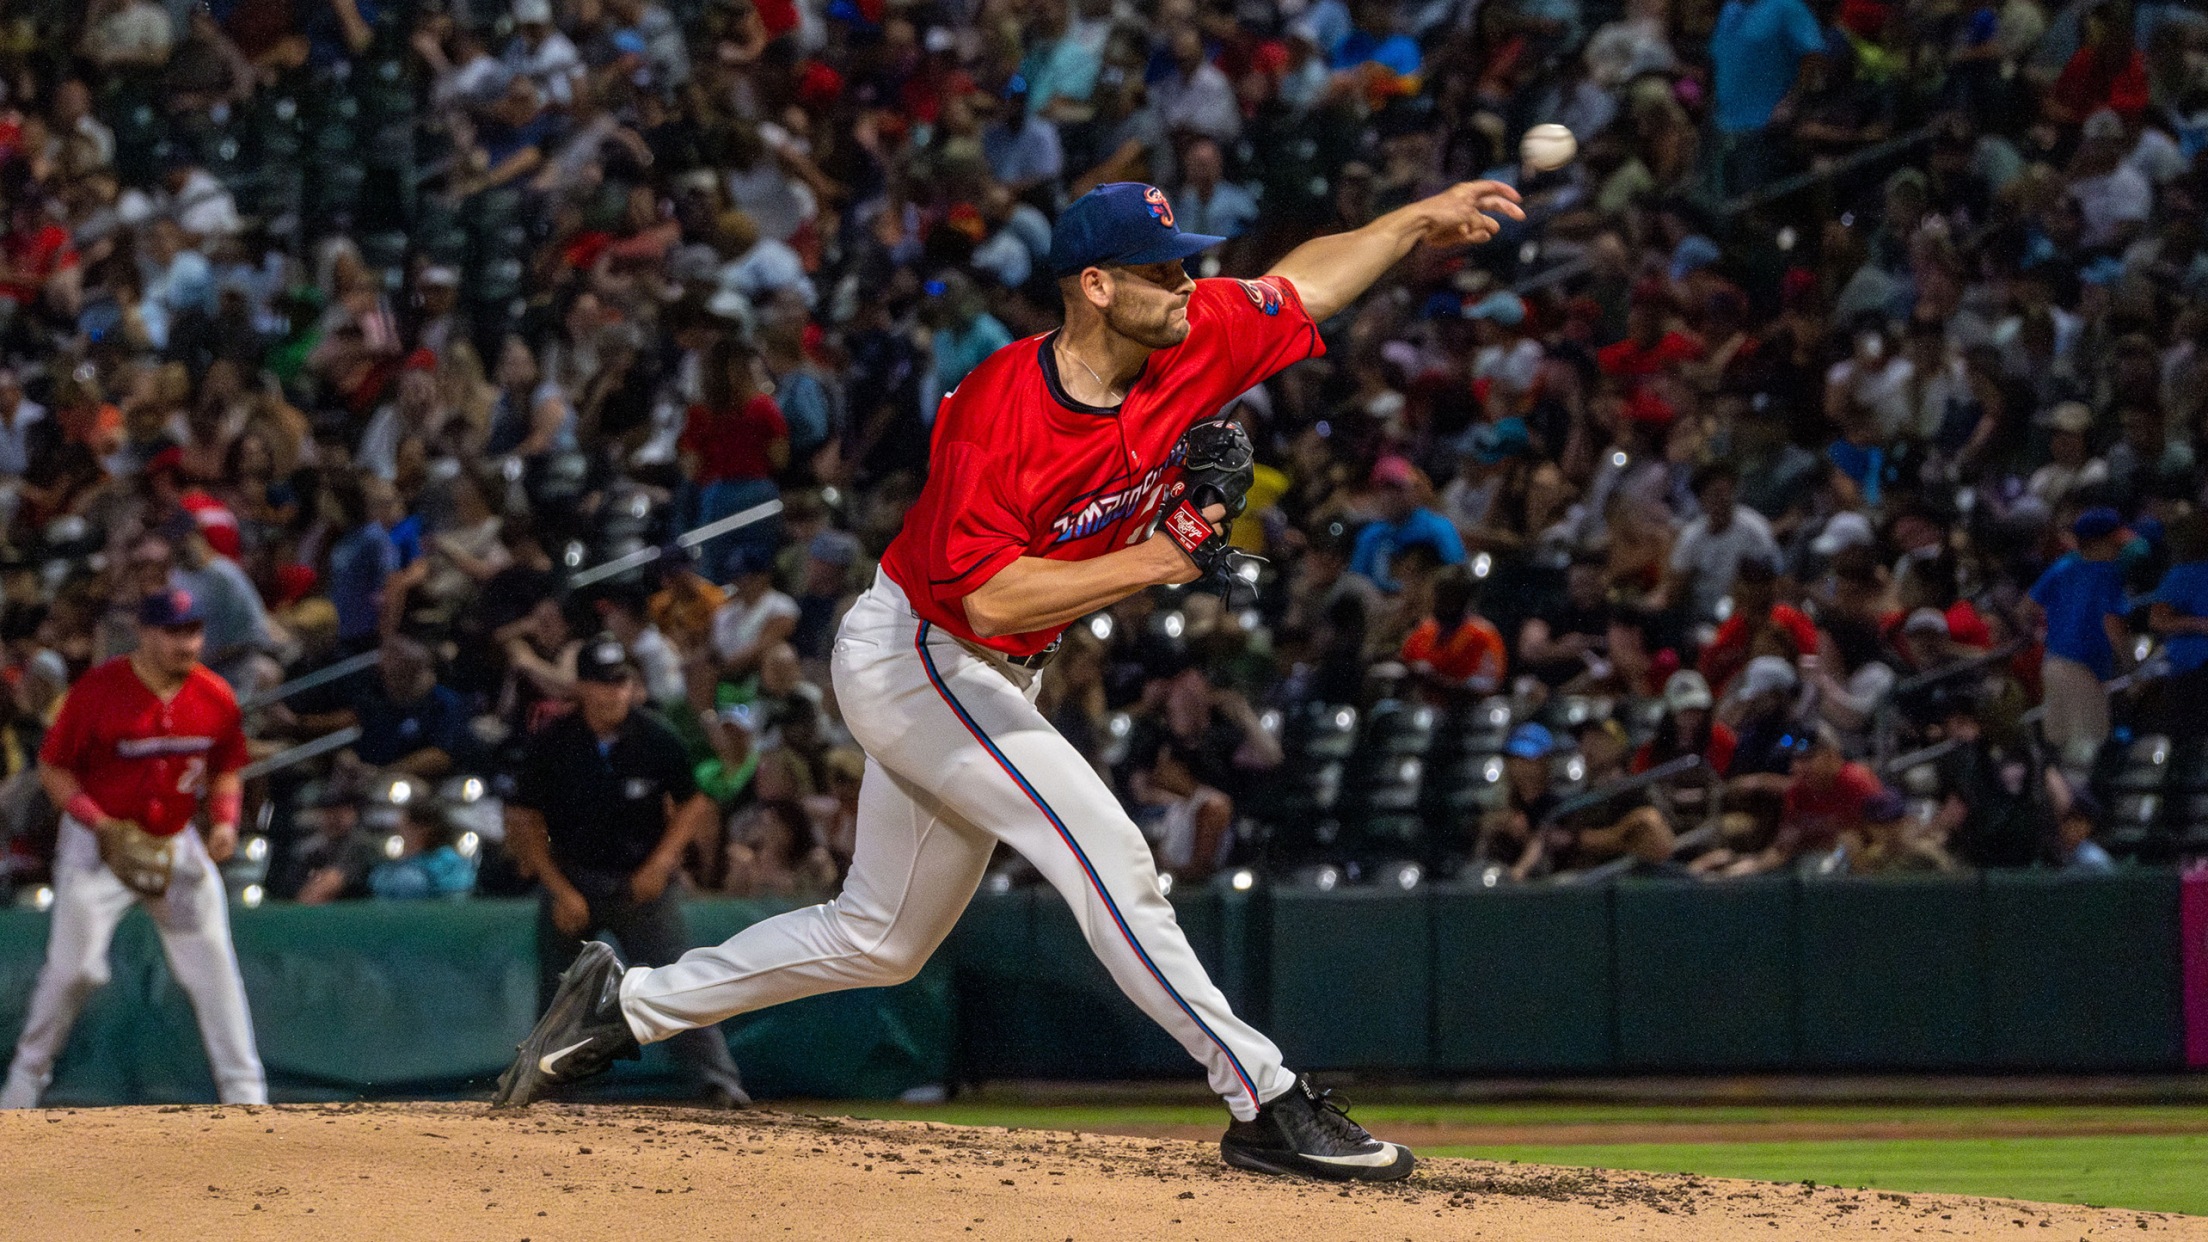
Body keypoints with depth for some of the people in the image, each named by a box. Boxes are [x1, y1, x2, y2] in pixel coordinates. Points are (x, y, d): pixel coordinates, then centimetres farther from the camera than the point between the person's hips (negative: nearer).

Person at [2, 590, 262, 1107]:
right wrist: (98, 822, -20)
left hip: (178, 845, 3)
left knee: (214, 965, -3)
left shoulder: (215, 698, -3)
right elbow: (53, 768, -8)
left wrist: (224, 819, -6)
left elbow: (225, 768, 13)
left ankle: (245, 1093, 2)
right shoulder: (98, 690, -15)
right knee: (72, 967, -7)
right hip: (98, 847, -3)